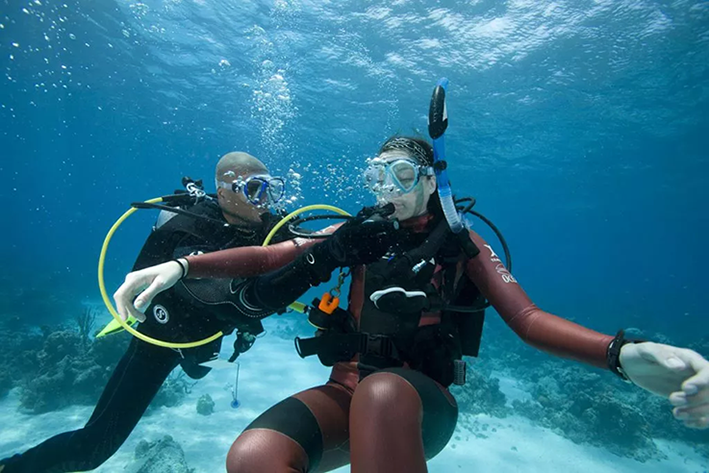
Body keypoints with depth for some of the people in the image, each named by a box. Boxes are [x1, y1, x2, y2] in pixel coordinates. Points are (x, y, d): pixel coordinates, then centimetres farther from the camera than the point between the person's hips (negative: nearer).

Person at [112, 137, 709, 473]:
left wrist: (622, 354, -25)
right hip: (346, 392, 3)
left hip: (421, 402, -2)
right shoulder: (362, 232, 8)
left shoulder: (461, 243, 4)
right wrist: (181, 265, -10)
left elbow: (527, 318, -5)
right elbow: (271, 255, 2)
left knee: (382, 394, -39)